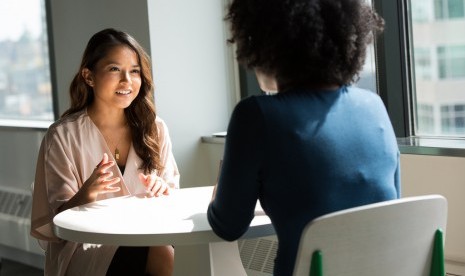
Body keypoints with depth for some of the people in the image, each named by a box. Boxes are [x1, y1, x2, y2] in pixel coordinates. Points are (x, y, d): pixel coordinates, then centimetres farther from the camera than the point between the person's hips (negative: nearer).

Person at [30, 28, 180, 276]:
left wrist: (163, 191, -12)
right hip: (87, 247, -4)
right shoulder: (63, 135, -4)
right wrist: (87, 194, -26)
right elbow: (60, 218, -5)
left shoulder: (154, 128, 7)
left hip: (147, 239, 4)